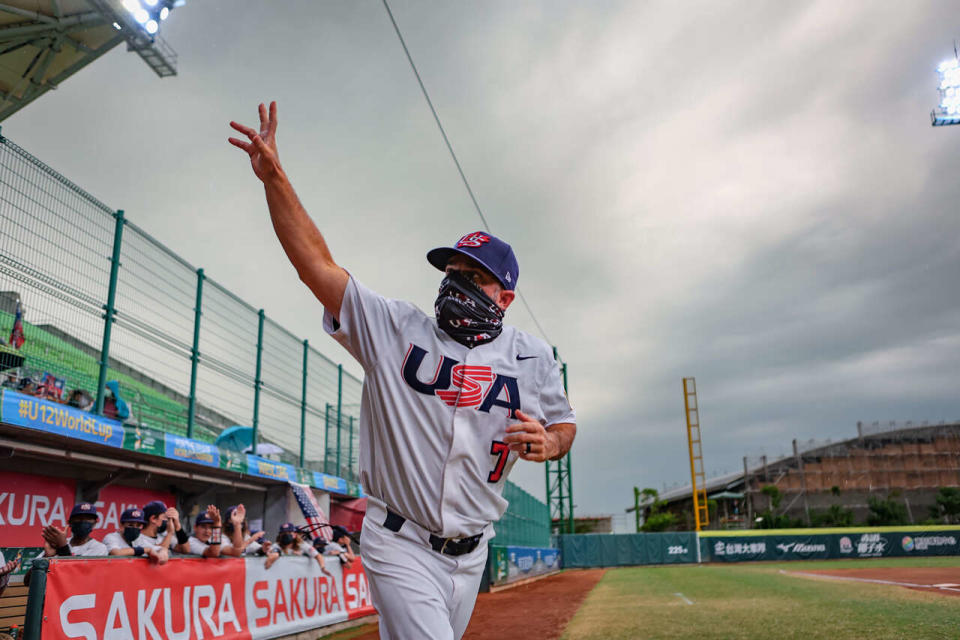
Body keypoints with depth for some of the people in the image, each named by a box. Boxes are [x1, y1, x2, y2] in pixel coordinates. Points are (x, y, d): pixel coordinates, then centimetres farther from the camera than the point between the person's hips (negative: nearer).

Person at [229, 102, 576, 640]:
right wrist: (274, 176, -21)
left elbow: (565, 424, 11)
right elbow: (317, 263, -12)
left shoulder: (533, 357, 1)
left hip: (471, 553, 4)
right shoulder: (395, 329, -7)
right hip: (401, 548, -3)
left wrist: (549, 442, -14)